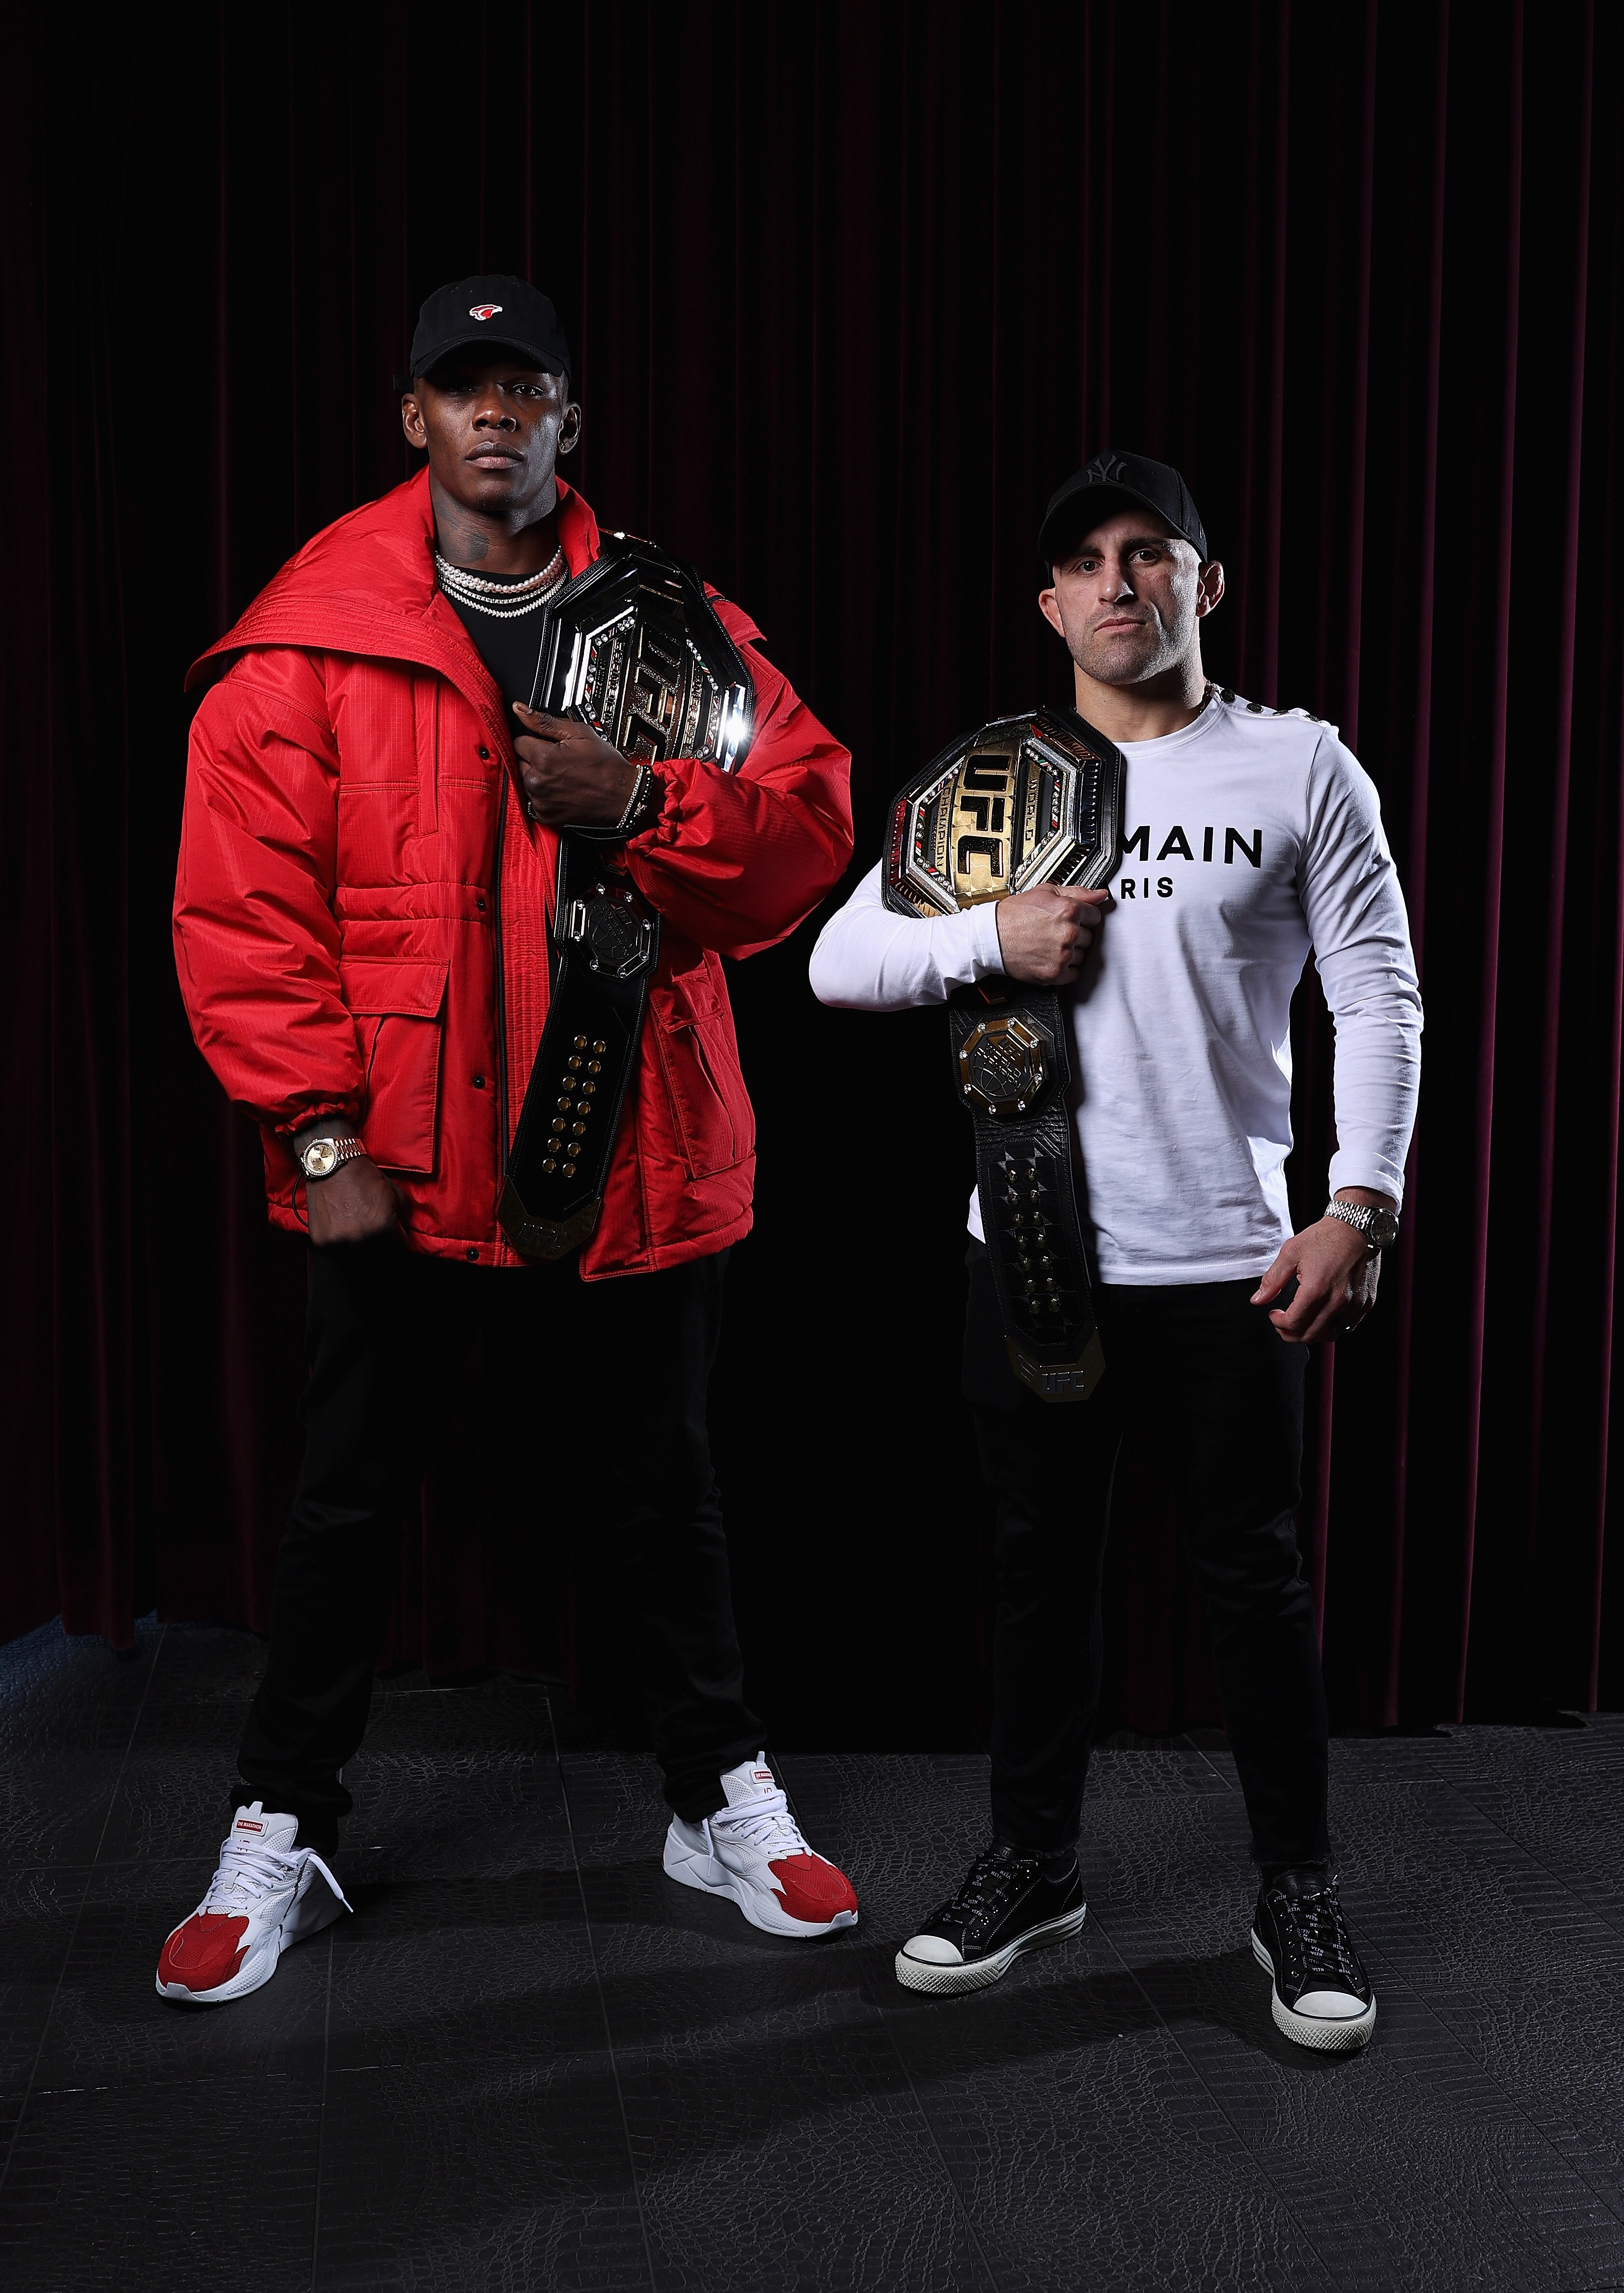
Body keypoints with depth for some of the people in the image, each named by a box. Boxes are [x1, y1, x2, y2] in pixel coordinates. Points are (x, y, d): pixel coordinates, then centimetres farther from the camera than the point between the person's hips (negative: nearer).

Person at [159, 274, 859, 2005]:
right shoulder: (305, 644, -3)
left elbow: (806, 836, -2)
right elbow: (242, 909, -6)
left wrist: (637, 806, -19)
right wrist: (317, 1131, -12)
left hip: (632, 1158, 2)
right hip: (393, 1166, -1)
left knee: (658, 1488, 16)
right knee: (350, 1504, 10)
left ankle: (720, 1800, 34)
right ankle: (280, 1835, 28)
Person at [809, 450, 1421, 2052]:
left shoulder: (1300, 766, 1)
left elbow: (1379, 993, -1)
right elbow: (838, 964, 4)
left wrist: (1360, 1207, -11)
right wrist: (993, 936, -13)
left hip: (1227, 1259, -2)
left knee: (1253, 1578, 6)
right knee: (1039, 1565, 13)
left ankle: (1299, 1898, 23)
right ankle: (1033, 1864, 30)